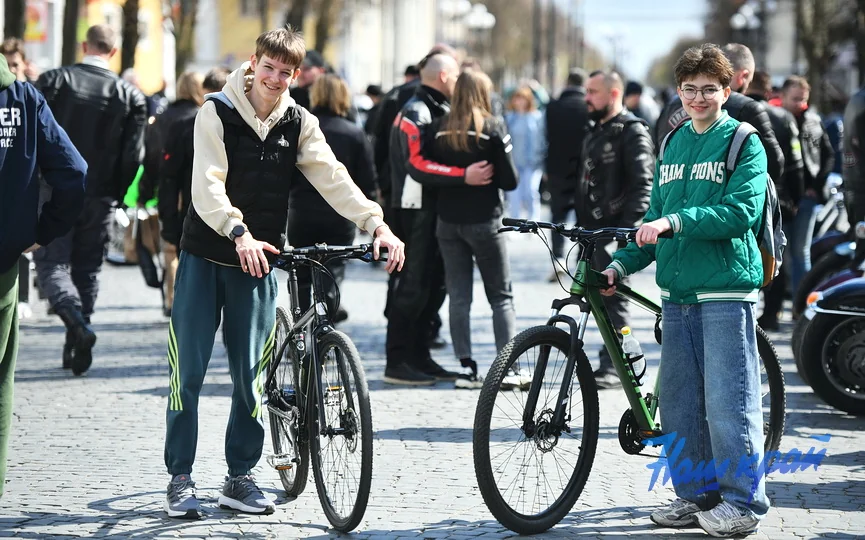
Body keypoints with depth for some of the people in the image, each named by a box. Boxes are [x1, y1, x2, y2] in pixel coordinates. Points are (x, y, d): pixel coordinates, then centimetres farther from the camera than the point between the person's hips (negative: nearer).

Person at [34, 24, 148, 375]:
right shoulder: (130, 96, -1)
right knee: (87, 268, 13)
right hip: (99, 198, 2)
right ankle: (76, 348, 12)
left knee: (51, 263, 1)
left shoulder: (54, 80, -6)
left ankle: (76, 319, -26)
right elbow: (133, 154, -1)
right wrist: (115, 194, 12)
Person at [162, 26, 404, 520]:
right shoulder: (217, 113, -10)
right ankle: (181, 477, 8)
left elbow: (332, 178, -10)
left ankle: (241, 476, 17)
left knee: (251, 375, 6)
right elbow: (208, 185, -22)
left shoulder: (299, 124, 1)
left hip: (258, 261, 3)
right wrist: (240, 233, -38)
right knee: (189, 370, -1)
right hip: (206, 256, -3)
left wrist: (377, 224, -26)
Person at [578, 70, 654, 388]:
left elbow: (642, 185, -19)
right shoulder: (596, 133, 20)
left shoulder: (632, 132, -10)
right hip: (592, 230, 10)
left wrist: (629, 228, -28)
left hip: (615, 231, -10)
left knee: (613, 300, -8)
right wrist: (580, 223, 22)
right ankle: (617, 359, 18)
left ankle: (613, 367, -6)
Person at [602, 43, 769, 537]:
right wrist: (622, 264, 7)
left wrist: (674, 222, -24)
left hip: (726, 292, -6)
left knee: (728, 400, -6)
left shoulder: (744, 143, -2)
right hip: (677, 293, 6)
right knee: (679, 402, 8)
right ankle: (697, 495, 18)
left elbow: (742, 211, -16)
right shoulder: (674, 145, 16)